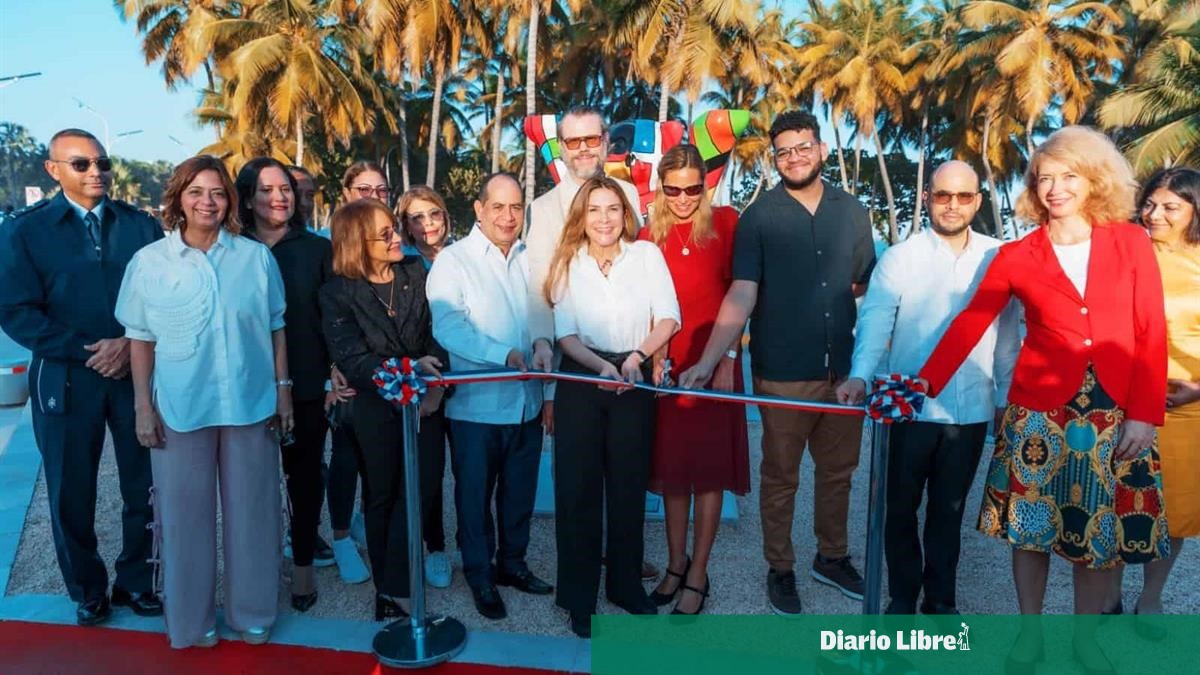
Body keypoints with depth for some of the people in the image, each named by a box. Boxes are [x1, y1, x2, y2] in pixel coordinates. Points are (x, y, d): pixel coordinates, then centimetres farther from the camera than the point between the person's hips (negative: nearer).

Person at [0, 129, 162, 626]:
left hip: (138, 372, 1)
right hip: (66, 378, -1)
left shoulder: (140, 224, 5)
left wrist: (130, 344, -13)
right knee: (71, 493, 9)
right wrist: (86, 350, -13)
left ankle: (136, 581, 28)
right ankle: (87, 591, 29)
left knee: (144, 487, 8)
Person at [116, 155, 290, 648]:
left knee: (251, 511, 11)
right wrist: (143, 407, -1)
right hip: (180, 408, 0)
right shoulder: (149, 261, 0)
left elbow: (275, 329, 6)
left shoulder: (257, 257, 1)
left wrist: (283, 390, 2)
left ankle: (252, 613, 29)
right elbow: (140, 340, 2)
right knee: (185, 513, 10)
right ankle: (190, 620, 29)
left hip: (250, 404, 1)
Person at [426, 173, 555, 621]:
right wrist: (505, 355, -29)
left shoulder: (530, 259, 8)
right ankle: (480, 576, 28)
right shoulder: (452, 260, -9)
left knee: (520, 492, 18)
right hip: (476, 404, -5)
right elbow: (448, 325, -19)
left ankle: (512, 563, 38)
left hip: (526, 401, 5)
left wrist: (542, 341, -15)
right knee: (475, 496, 10)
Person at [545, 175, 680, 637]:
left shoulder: (646, 254, -1)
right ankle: (579, 595, 17)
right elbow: (566, 335, -4)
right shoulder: (567, 263, 1)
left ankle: (626, 584, 28)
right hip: (581, 381, 0)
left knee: (629, 485, 10)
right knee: (578, 488, 3)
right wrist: (602, 366, -20)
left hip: (634, 381, 0)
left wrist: (636, 357, -21)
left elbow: (668, 318, -6)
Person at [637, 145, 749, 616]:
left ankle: (698, 575, 15)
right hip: (668, 363, 3)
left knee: (710, 468, 4)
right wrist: (653, 357, -8)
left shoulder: (724, 223, -3)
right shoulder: (649, 235, 3)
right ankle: (676, 564, 27)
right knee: (671, 466, 11)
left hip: (714, 361, -2)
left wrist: (728, 358, -8)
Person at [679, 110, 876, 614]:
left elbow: (870, 284, 12)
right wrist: (708, 361, -24)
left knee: (838, 469, 16)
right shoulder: (759, 217, -6)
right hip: (783, 373, -3)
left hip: (844, 368, 4)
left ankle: (832, 556, 36)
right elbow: (741, 296, -14)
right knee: (780, 475, 9)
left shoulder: (851, 212, 5)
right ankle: (780, 569, 26)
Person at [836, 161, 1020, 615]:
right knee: (903, 506, 11)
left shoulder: (998, 259, 2)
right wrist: (861, 374, -32)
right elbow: (874, 319, -16)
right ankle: (903, 597, 28)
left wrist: (1006, 396, 10)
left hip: (972, 409, 2)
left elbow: (1008, 333, 8)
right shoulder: (900, 258, -5)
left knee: (948, 509, 15)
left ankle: (941, 598, 30)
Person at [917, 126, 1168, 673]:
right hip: (1040, 412, -1)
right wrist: (923, 386, -12)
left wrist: (1144, 414, -6)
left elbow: (1151, 334, -1)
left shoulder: (1131, 243, 1)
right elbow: (968, 326, -3)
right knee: (1031, 525, 8)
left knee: (1104, 529, 10)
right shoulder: (1016, 257, -1)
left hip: (1116, 415, 1)